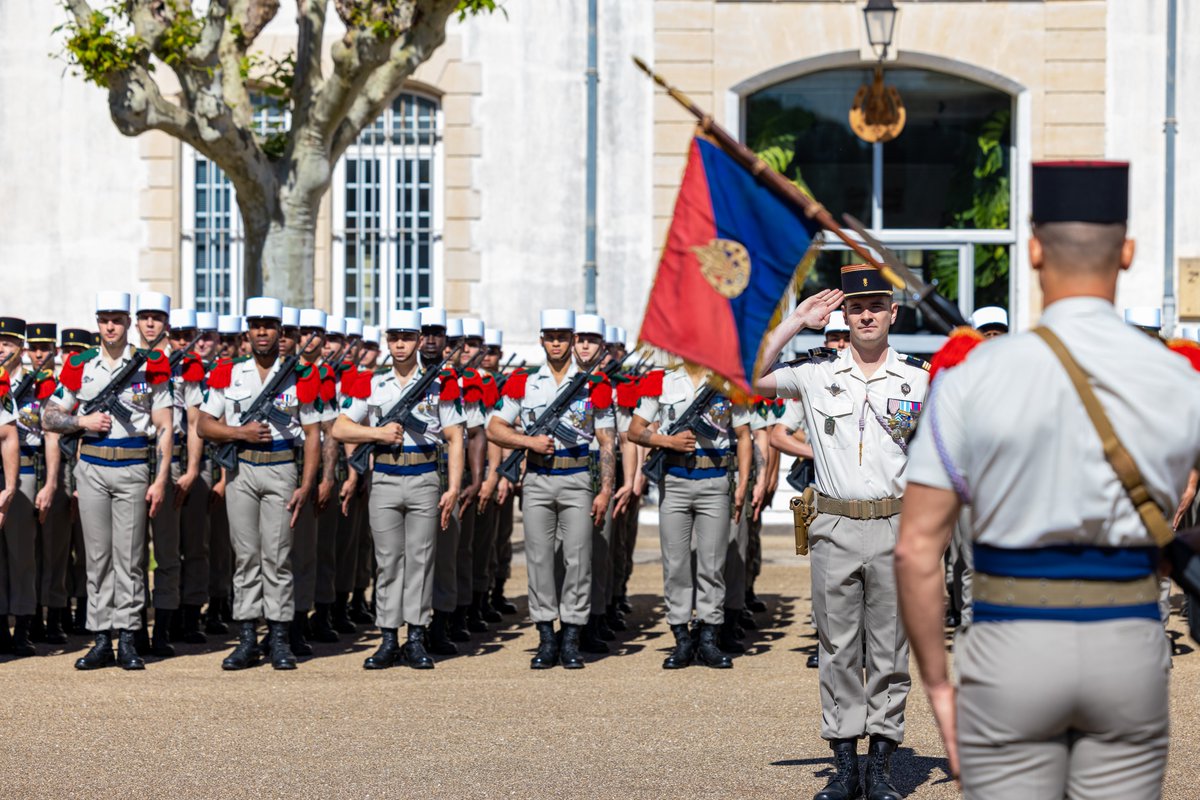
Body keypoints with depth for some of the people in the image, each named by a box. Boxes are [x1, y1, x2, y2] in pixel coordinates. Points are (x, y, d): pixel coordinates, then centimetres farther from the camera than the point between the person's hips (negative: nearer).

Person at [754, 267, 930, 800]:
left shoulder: (919, 378, 4)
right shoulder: (817, 374, 4)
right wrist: (796, 322, -3)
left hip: (895, 527, -1)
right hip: (834, 529, 1)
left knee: (890, 649, 4)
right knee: (838, 649, 4)